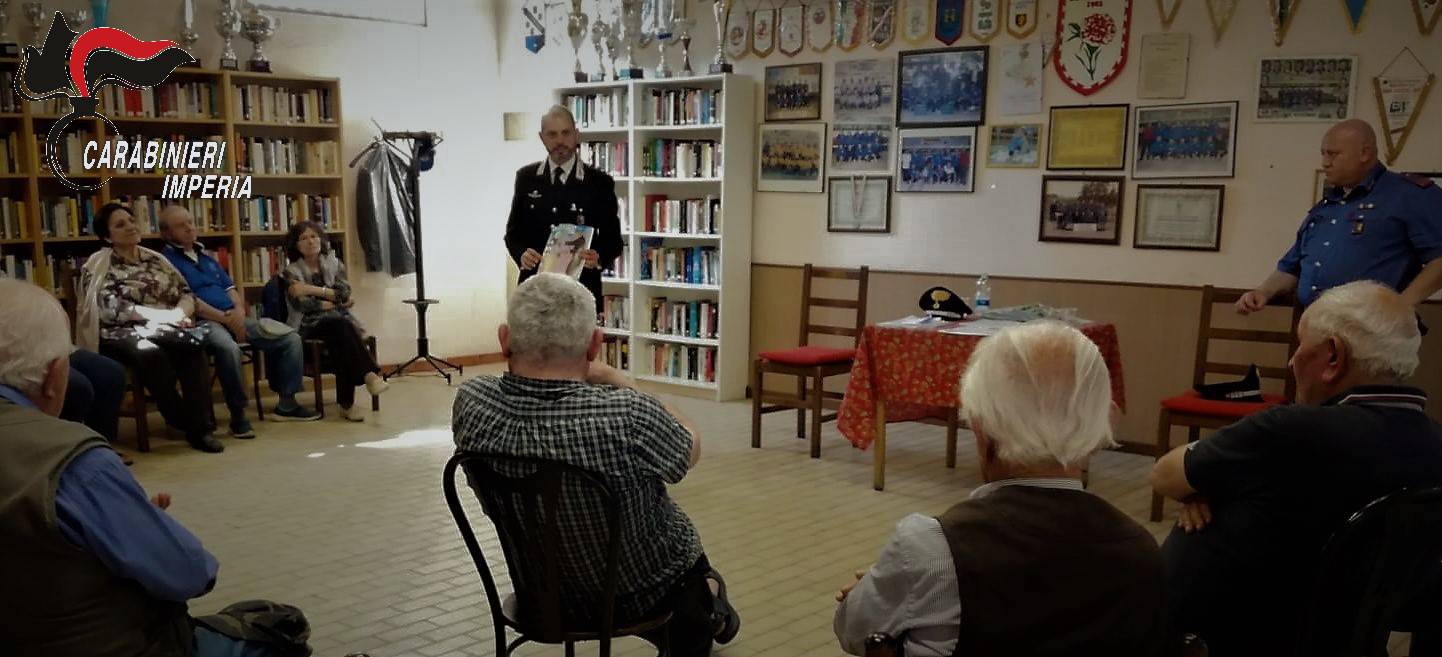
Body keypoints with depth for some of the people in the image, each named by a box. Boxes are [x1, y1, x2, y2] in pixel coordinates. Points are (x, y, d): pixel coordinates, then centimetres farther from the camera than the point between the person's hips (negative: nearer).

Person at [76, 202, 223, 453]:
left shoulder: (155, 259, 18)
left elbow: (186, 294, 15)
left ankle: (199, 427, -32)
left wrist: (178, 313, -9)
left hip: (166, 329, 4)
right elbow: (109, 307, -11)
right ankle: (183, 423, -21)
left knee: (191, 342, -32)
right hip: (122, 333, -4)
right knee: (151, 352, -38)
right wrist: (160, 314, -16)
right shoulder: (98, 264, 4)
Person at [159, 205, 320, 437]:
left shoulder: (206, 256, 25)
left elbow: (229, 288, 20)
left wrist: (239, 310, -3)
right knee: (229, 348, -41)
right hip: (202, 322, -8)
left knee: (291, 338, -3)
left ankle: (287, 403, 3)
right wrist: (225, 318, -15)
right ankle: (238, 415, -25)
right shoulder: (167, 260, 0)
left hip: (232, 317, 8)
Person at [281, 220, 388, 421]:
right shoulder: (291, 272, 10)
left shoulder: (334, 264, 16)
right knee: (340, 324, -35)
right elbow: (301, 304, -6)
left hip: (339, 321, 2)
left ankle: (347, 401, -41)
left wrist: (312, 289, -13)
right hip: (309, 325, -2)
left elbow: (344, 292, -3)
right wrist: (332, 302, -4)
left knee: (339, 339, -35)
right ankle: (369, 374, -45)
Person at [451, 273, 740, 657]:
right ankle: (707, 609, 56)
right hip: (639, 595, -4)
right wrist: (616, 380, -7)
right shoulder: (627, 418, -39)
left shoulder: (471, 404, -25)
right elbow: (691, 449, -14)